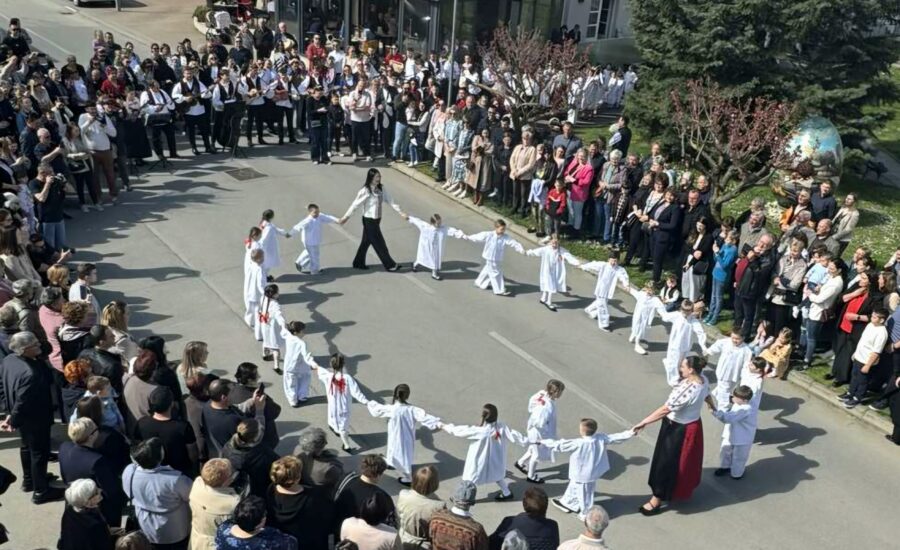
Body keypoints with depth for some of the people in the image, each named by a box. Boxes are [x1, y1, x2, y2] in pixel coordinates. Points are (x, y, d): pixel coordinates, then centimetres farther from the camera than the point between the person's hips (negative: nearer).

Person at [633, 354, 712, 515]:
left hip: (678, 430, -9)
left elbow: (664, 410, -35)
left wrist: (643, 423, -30)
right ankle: (684, 488, 50)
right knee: (685, 459, 29)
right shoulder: (702, 379, -9)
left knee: (666, 462, 7)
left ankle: (657, 500, 21)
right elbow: (707, 395, 14)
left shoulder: (687, 390, -37)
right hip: (692, 425, 9)